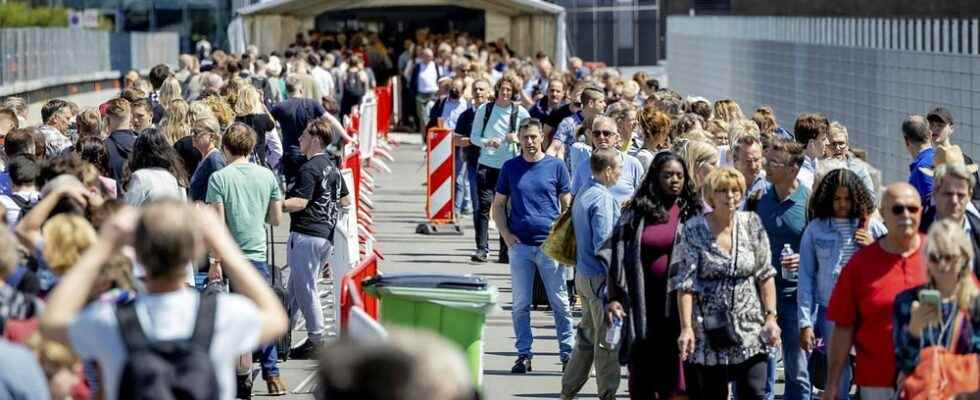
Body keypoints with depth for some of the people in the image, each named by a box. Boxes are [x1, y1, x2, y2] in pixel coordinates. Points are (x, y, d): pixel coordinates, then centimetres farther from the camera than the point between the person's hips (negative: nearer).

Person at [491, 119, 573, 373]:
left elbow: (567, 205, 7)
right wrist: (506, 235, -2)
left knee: (560, 302, 2)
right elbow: (498, 205, 12)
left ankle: (567, 352, 8)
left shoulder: (556, 166, 3)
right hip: (520, 245, 1)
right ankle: (524, 354, 11)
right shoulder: (510, 168, 7)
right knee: (521, 304, 4)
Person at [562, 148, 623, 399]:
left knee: (587, 333, 17)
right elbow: (603, 245, -22)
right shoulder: (603, 199, -18)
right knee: (607, 339, 1)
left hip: (584, 275, 9)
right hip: (601, 277, -9)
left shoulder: (583, 194, 10)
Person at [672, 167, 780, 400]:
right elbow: (684, 284, -8)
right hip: (709, 335, -2)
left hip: (750, 330, 2)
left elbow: (765, 275, 6)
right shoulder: (693, 230, -4)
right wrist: (686, 328, -15)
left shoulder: (752, 224, 4)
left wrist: (770, 317, -2)